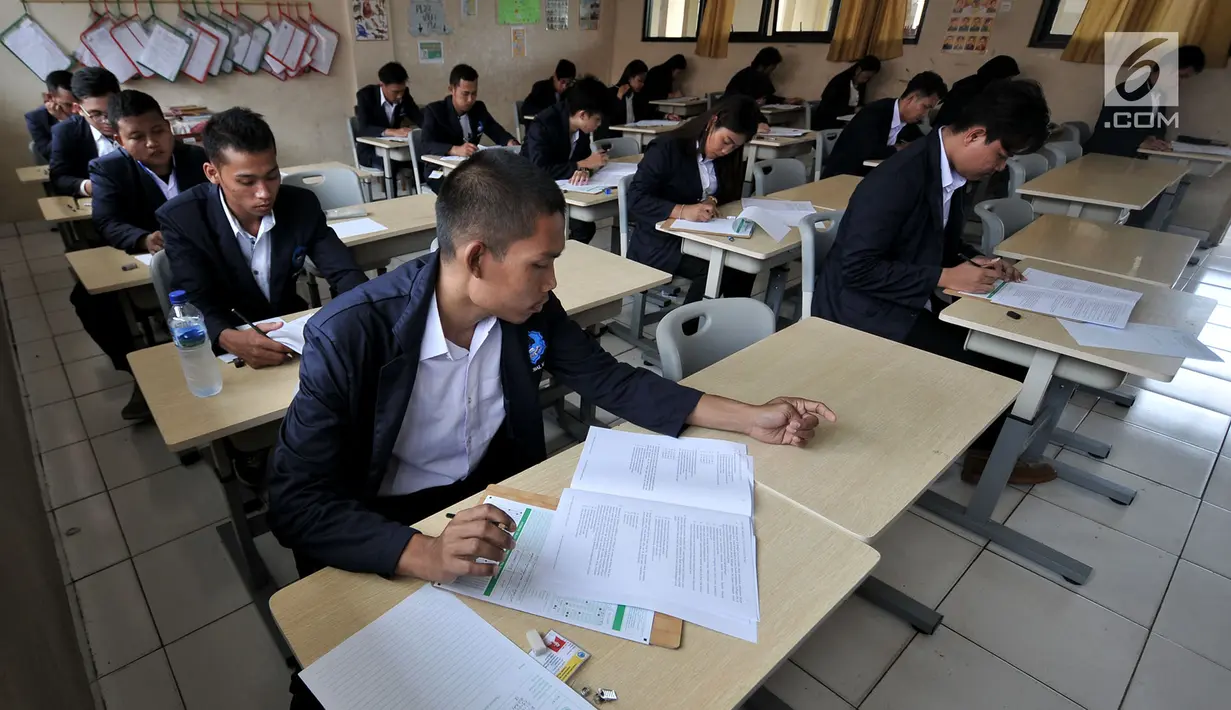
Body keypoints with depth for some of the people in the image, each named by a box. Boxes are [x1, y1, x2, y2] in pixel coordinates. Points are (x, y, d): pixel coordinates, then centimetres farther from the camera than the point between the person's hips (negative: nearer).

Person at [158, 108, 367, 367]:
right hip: (224, 350, -2)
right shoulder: (181, 219, -16)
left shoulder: (302, 204, -9)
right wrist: (228, 338, -43)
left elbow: (344, 272, -9)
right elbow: (195, 304, -20)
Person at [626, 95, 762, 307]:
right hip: (658, 241, -6)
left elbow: (730, 194, 15)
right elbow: (636, 199, -20)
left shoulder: (725, 157, 4)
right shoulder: (668, 148, -15)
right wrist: (682, 210, -34)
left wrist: (713, 200, -10)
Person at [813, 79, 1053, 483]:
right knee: (992, 369, -12)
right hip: (865, 311, -9)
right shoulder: (901, 177, -24)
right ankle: (985, 455, 15)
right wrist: (944, 278, -21)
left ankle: (989, 450, 20)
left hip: (907, 304, 9)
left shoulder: (951, 170, 4)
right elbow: (857, 268, -26)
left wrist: (974, 261, -1)